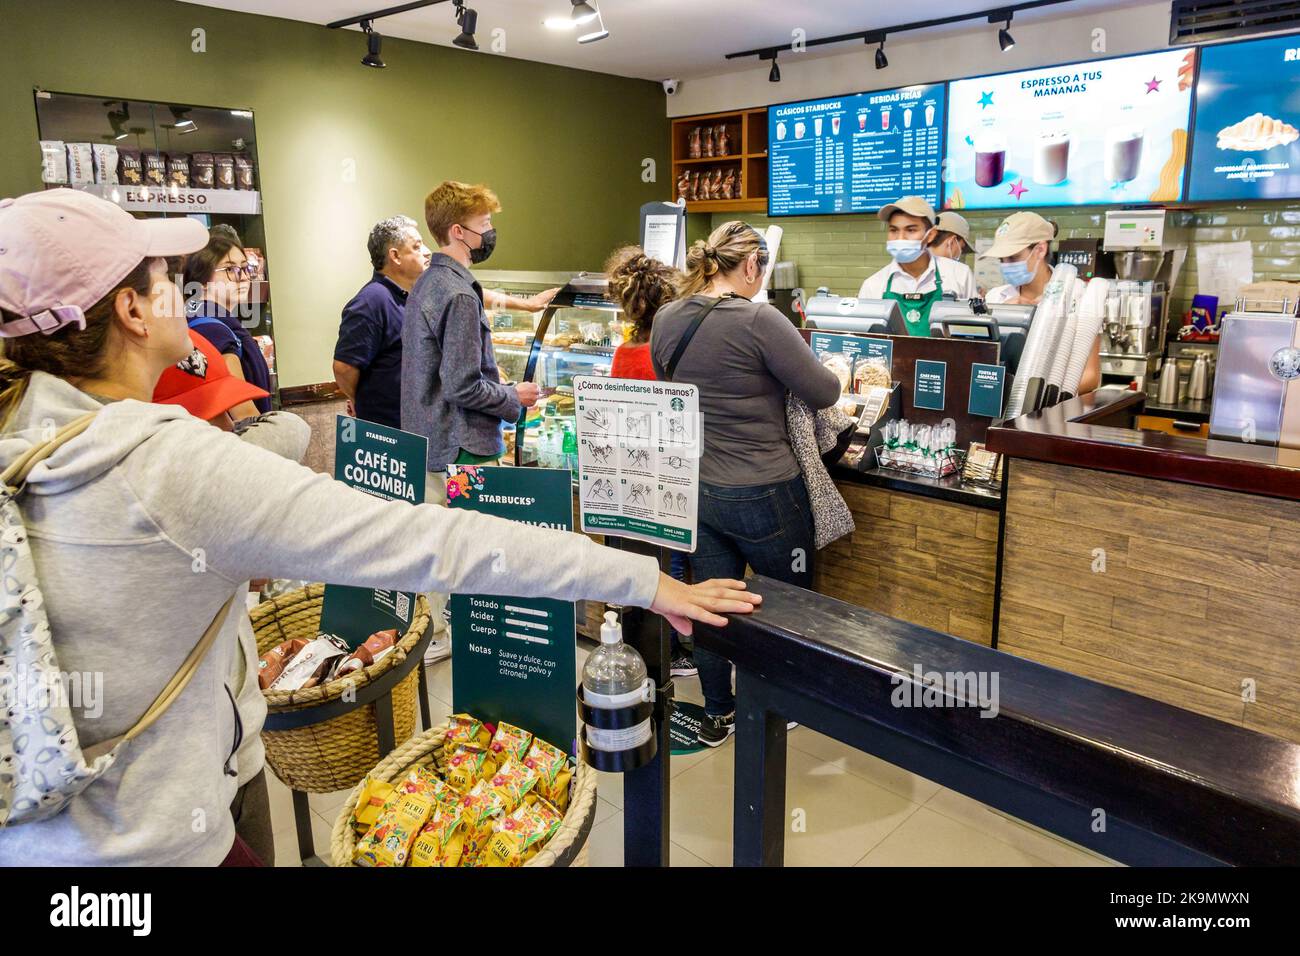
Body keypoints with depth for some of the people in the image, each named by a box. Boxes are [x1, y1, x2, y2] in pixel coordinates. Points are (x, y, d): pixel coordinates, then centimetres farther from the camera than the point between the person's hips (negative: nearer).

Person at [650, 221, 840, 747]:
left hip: (695, 487, 6)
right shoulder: (758, 320, -21)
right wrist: (809, 363, 7)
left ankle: (717, 714, 32)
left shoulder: (665, 320, 0)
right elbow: (824, 392, -14)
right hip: (763, 495, -6)